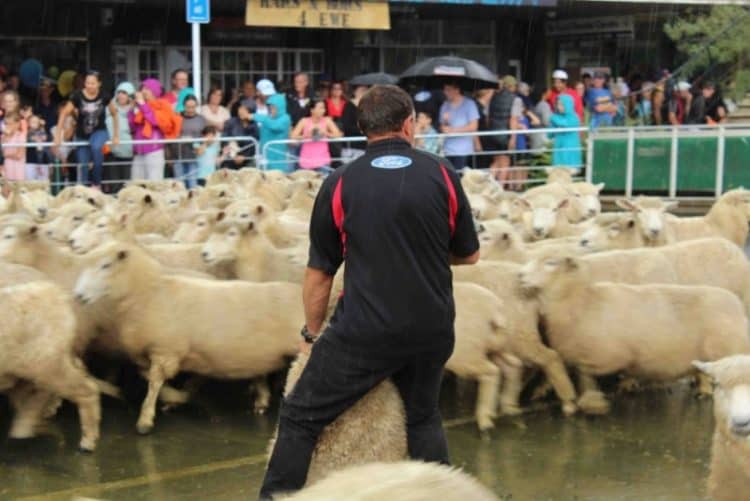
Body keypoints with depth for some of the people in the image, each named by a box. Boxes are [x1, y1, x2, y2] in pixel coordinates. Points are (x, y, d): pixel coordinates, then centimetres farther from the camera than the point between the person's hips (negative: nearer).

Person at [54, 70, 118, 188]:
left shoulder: (104, 96, -11)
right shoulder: (78, 96, -12)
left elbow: (114, 114, 2)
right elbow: (64, 114, -5)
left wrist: (116, 136, 3)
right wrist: (58, 135, -6)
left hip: (99, 131, -2)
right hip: (82, 134, 2)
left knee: (96, 147, -34)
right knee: (83, 166, 3)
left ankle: (96, 183, -21)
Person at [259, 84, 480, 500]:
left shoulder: (340, 184, -2)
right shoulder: (442, 174, 1)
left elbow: (319, 273, 3)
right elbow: (469, 254, 10)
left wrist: (311, 332, 18)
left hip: (366, 331, -3)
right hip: (432, 331, 3)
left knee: (300, 418, 8)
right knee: (423, 416, 26)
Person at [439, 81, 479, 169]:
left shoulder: (469, 104, -2)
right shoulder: (445, 106, 11)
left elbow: (473, 126, -5)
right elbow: (442, 128, 15)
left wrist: (453, 130, -6)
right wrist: (445, 121, -8)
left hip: (463, 151, -4)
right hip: (447, 151, 4)